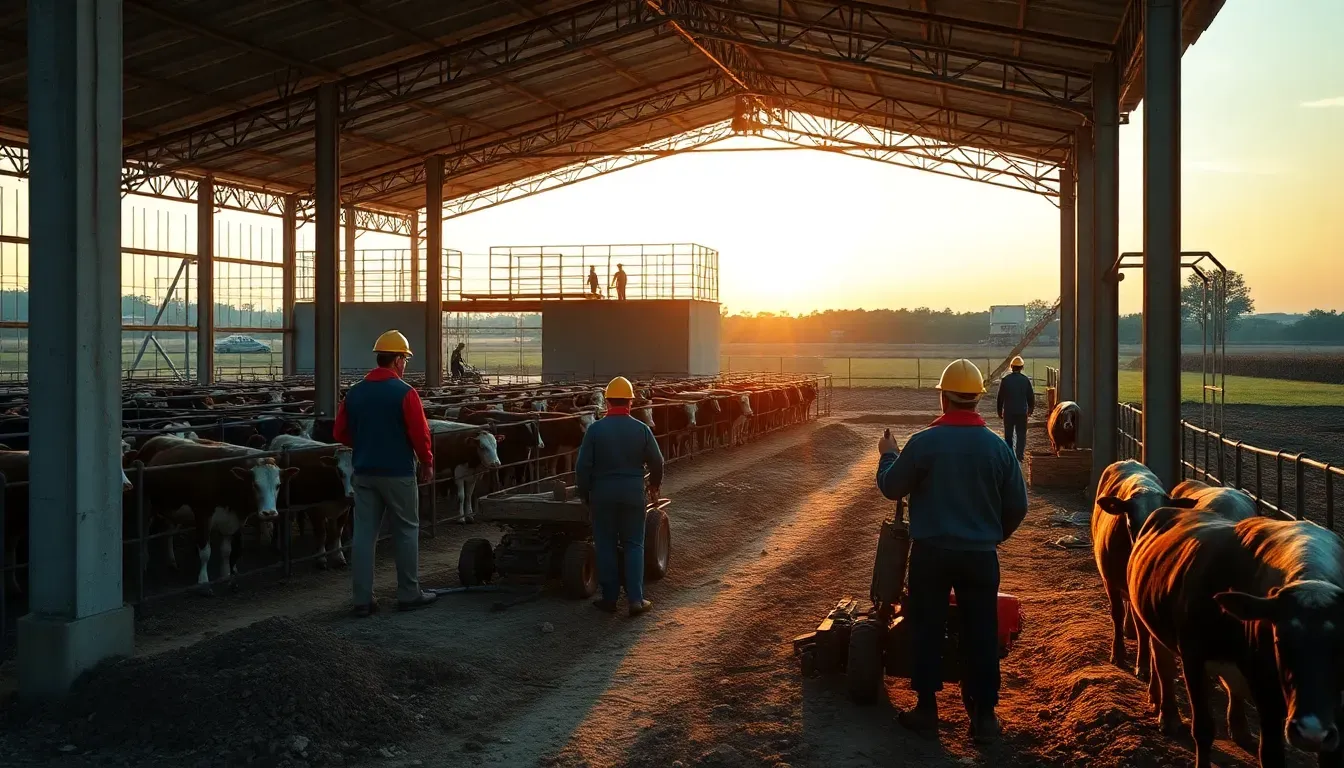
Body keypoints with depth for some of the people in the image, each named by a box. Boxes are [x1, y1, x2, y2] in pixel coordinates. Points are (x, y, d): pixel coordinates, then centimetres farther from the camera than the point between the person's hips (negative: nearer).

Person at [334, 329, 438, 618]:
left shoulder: (354, 393, 5)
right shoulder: (405, 393, -12)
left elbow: (340, 433, 9)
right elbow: (420, 433, -14)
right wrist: (427, 463, 1)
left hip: (364, 472, 5)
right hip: (398, 472, -5)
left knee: (363, 533, 6)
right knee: (406, 531, 8)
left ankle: (362, 599, 8)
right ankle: (409, 594, 15)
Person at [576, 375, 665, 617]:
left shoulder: (595, 429, -8)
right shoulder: (641, 429, -4)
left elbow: (582, 466, -7)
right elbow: (657, 462, 3)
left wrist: (584, 494, 7)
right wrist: (654, 485, 22)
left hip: (603, 494, -1)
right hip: (633, 493, 1)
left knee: (606, 545, 10)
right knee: (634, 545, 9)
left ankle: (610, 598, 14)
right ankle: (636, 599, 2)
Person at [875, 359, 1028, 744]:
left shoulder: (923, 442, -13)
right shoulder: (997, 446, -5)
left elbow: (891, 488, -1)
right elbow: (1017, 505, 2)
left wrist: (888, 454, 17)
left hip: (930, 551, -1)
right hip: (980, 554, 1)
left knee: (926, 629, 11)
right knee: (981, 633, 8)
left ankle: (926, 707, 17)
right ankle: (984, 714, 12)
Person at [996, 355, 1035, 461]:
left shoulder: (1005, 380, -6)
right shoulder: (1026, 380, -5)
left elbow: (1000, 397, -1)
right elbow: (1031, 396, 1)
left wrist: (1000, 411, 9)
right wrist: (1031, 409, 15)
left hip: (1008, 412, 0)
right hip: (1022, 411, 0)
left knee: (1008, 434, 10)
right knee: (1021, 434, 7)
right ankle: (1020, 455, 1)